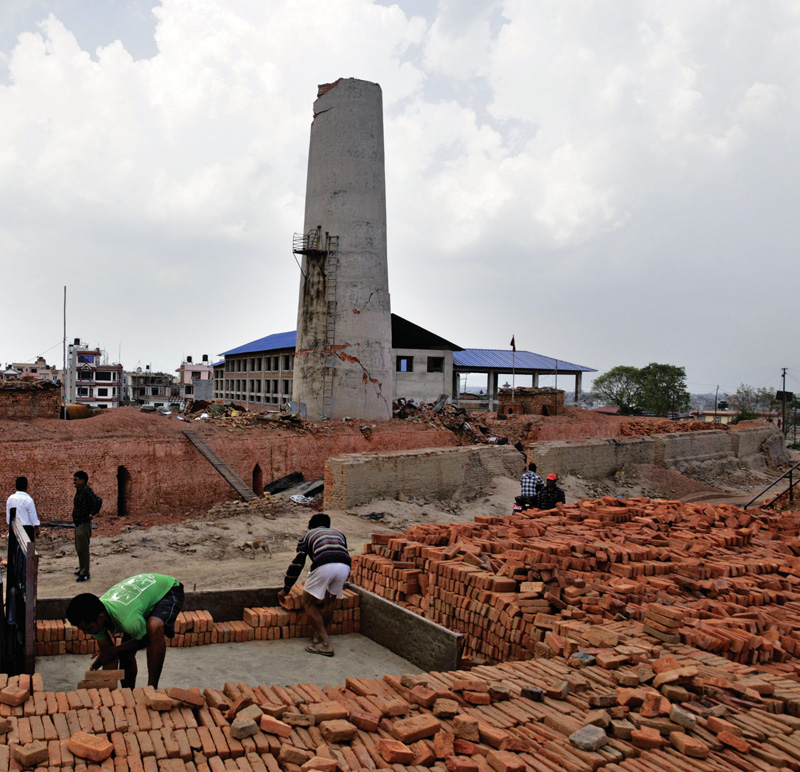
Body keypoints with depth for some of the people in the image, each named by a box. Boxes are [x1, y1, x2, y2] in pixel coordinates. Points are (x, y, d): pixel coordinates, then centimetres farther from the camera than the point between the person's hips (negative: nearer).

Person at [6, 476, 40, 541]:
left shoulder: (10, 499, 1)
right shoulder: (28, 500, -15)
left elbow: (8, 514, 10)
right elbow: (33, 516, -9)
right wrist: (36, 528, 1)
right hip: (27, 528, -5)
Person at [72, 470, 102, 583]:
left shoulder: (86, 490, -19)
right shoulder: (79, 491, 12)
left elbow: (98, 501, -33)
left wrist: (92, 514, -23)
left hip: (84, 524, -10)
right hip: (78, 524, 10)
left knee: (83, 549, -6)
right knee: (79, 548, 18)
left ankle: (85, 574, -1)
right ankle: (81, 570, 30)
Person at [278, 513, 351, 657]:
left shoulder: (308, 535, 30)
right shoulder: (338, 533, 38)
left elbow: (296, 564, 29)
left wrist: (285, 589, 39)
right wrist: (340, 584, 58)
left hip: (323, 566, -4)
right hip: (344, 566, 4)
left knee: (308, 602, 13)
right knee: (328, 601, 27)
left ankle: (325, 644, 7)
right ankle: (320, 635, 33)